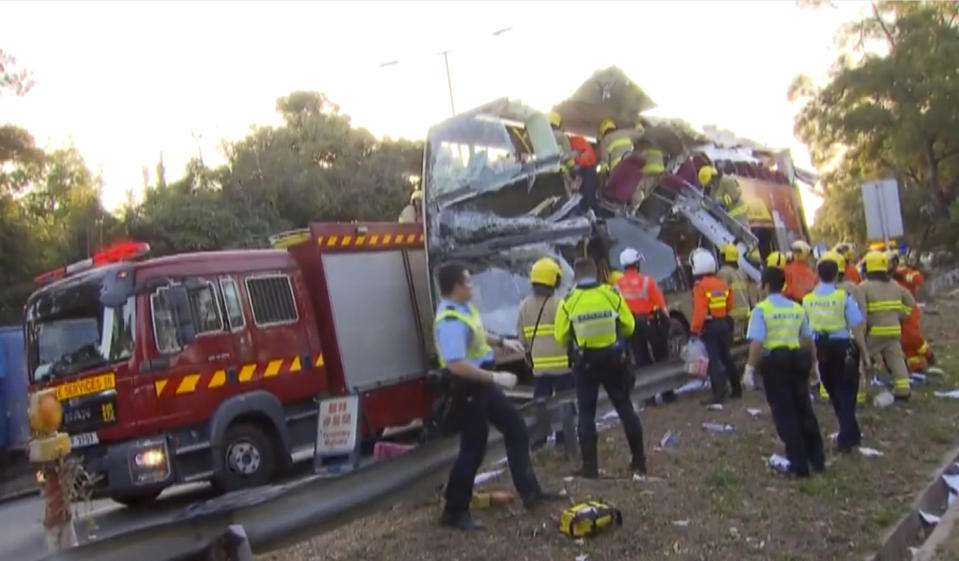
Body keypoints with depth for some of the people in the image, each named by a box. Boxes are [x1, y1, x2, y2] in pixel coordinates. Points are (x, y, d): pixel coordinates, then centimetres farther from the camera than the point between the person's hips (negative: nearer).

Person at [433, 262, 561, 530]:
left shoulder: (464, 307, 4)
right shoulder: (450, 322, -28)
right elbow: (457, 365, -34)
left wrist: (502, 341, 18)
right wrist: (495, 377, -29)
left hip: (482, 384, 10)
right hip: (467, 388, -10)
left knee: (516, 429, 16)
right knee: (473, 448, -3)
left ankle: (530, 492, 26)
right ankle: (455, 512, 9)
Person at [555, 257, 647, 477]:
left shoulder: (568, 302, -10)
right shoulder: (612, 294, -7)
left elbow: (561, 337, -6)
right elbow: (628, 327, -2)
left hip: (585, 364, -1)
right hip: (614, 360, 2)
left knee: (586, 414, 8)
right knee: (625, 408, 14)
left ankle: (590, 466, 7)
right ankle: (639, 460, 20)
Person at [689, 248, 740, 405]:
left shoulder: (700, 287, -17)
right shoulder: (722, 284, 6)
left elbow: (699, 311, -22)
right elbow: (729, 306, 15)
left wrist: (694, 330, -16)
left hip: (709, 327, -7)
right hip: (723, 323, 7)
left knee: (714, 360, -7)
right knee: (726, 356, 20)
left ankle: (719, 394, -10)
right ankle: (737, 388, 30)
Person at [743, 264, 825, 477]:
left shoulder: (761, 310, -9)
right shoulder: (797, 308, 7)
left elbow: (757, 342, -18)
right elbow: (808, 339, 12)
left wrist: (750, 367, -12)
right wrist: (813, 362, 24)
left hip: (774, 363, -5)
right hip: (797, 361, 5)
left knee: (784, 414, 2)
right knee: (804, 410, 17)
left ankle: (799, 464, 4)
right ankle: (817, 459, 24)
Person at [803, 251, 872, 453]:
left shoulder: (807, 300, -2)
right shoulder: (844, 297, -11)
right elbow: (857, 329, -11)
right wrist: (865, 354, -3)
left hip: (821, 350, 4)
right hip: (844, 348, -4)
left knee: (834, 393, 20)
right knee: (846, 394, 9)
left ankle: (851, 434, 36)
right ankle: (846, 438, 7)